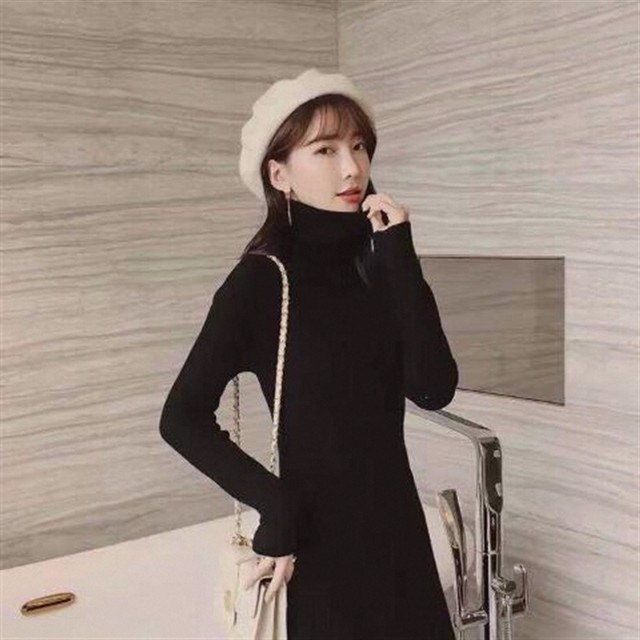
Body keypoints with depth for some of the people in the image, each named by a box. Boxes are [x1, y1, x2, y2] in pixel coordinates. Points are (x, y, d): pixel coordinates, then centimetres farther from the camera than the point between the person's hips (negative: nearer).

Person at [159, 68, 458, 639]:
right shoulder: (262, 280, -13)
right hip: (317, 538, -5)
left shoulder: (380, 267, 1)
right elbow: (182, 417, -15)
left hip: (395, 526, 5)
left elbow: (435, 389, -11)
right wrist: (275, 506, -19)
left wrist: (401, 259, -15)